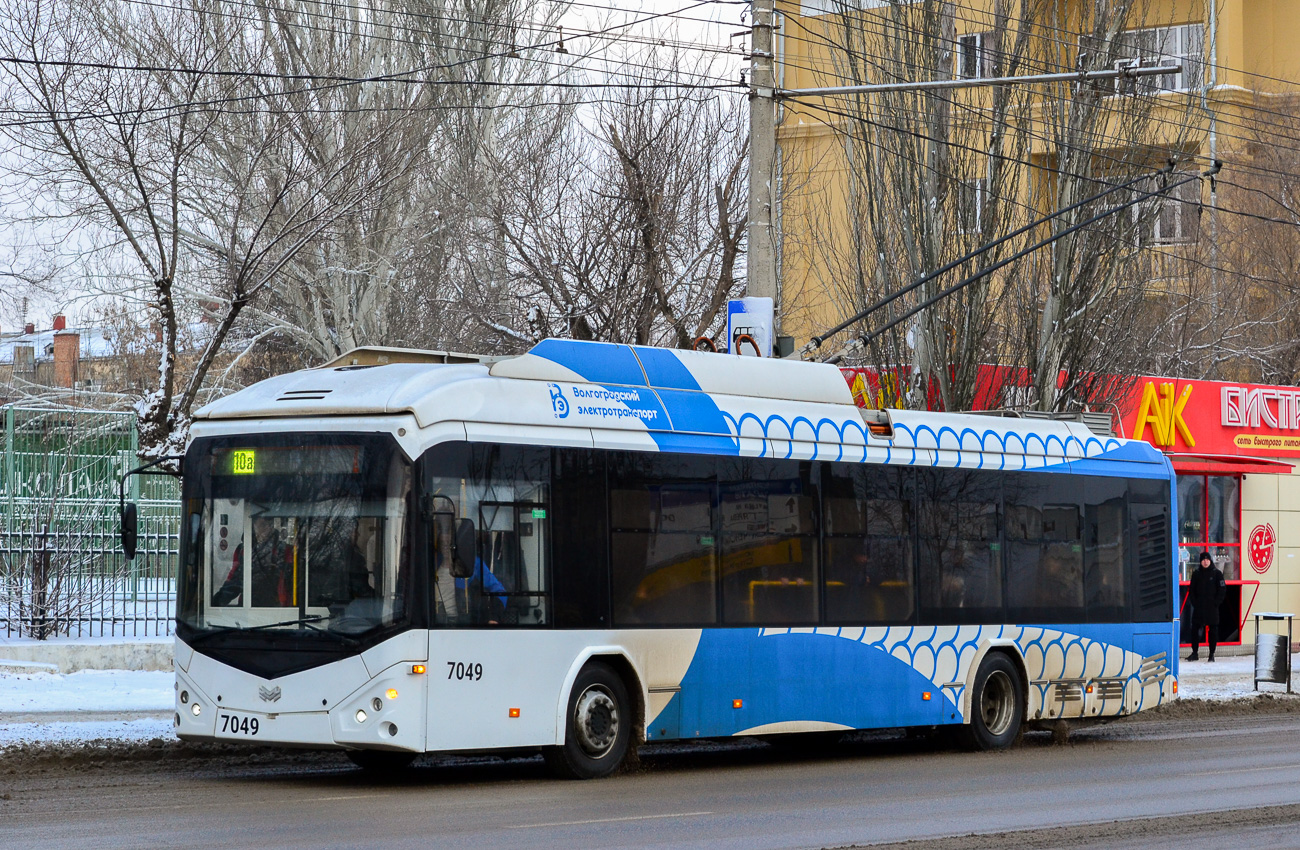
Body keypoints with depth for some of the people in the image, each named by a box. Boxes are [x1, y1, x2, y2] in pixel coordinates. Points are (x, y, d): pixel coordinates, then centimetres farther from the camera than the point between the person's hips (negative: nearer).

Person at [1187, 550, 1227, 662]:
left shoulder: (1217, 573, 0)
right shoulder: (1196, 574, 8)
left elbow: (1222, 590, 1)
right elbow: (1192, 590, 12)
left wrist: (1216, 603, -8)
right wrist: (1194, 602, -1)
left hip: (1212, 607, -2)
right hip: (1199, 607, 2)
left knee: (1213, 630, 1)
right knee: (1195, 628, 0)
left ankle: (1212, 654, 7)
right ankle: (1195, 653, 8)